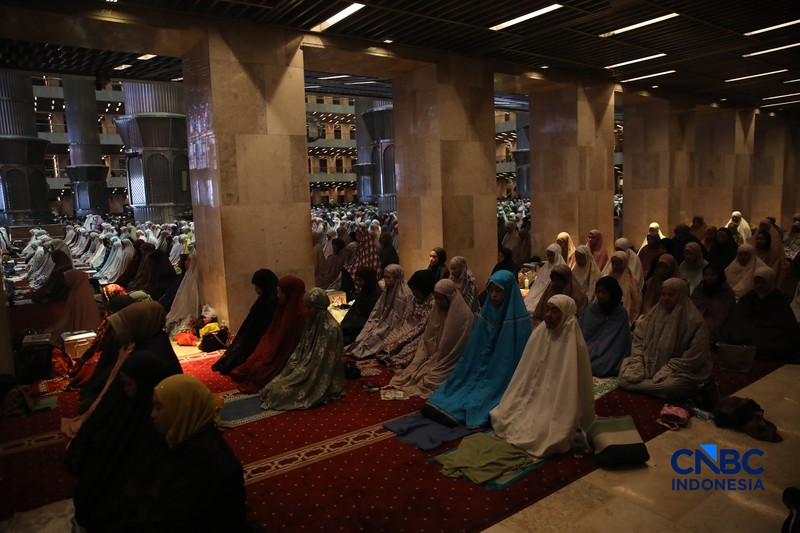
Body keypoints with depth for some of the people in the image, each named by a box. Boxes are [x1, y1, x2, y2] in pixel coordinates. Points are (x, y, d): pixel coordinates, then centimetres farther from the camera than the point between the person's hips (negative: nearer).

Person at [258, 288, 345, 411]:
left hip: (320, 378, -8)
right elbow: (300, 350, 10)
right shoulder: (311, 322, 4)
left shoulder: (331, 329, -22)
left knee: (281, 391, -18)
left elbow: (323, 361, -21)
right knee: (274, 386, -7)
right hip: (306, 368, 8)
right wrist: (291, 368, -5)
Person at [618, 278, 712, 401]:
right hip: (651, 363, 5)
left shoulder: (694, 321, -12)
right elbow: (638, 336, 9)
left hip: (680, 371, -5)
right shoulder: (656, 312, 5)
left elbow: (693, 357, -15)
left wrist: (665, 372, -19)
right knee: (626, 375, -19)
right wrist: (638, 361, -6)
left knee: (672, 386, -38)